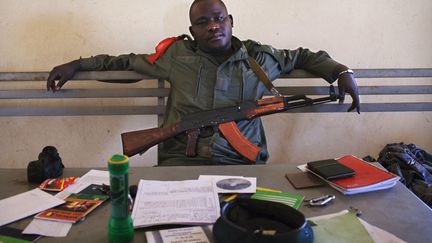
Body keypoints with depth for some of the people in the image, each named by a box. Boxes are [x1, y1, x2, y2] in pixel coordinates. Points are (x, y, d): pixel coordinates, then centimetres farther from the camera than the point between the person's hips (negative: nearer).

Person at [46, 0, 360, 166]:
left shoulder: (258, 57, 12)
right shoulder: (176, 55, 10)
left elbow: (303, 55, 26)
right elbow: (126, 61, 20)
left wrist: (340, 71, 11)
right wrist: (77, 65, 17)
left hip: (241, 162, 1)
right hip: (182, 159, 0)